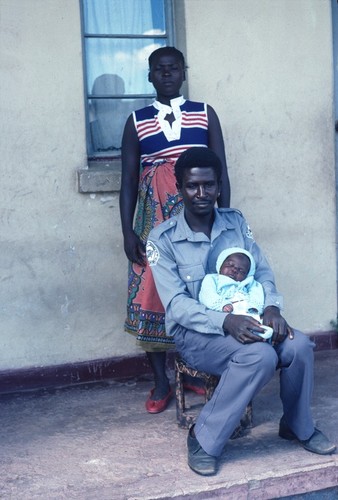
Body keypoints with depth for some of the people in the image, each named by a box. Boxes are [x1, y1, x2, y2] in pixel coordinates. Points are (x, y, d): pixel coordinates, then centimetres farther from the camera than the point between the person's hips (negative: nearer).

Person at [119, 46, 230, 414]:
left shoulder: (205, 114, 8)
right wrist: (128, 232, -2)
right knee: (152, 293, -2)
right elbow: (128, 180, 5)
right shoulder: (137, 121, 8)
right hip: (154, 218, 0)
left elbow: (221, 172, 6)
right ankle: (161, 383, 10)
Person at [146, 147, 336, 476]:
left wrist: (271, 306, -17)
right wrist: (225, 321, -31)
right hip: (195, 332, -5)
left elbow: (262, 271, 6)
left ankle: (297, 426, 6)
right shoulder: (162, 238, -10)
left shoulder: (236, 222, 4)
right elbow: (176, 304, -16)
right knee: (259, 356, -33)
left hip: (243, 321, 5)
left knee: (299, 345, -22)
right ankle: (204, 439, -16)